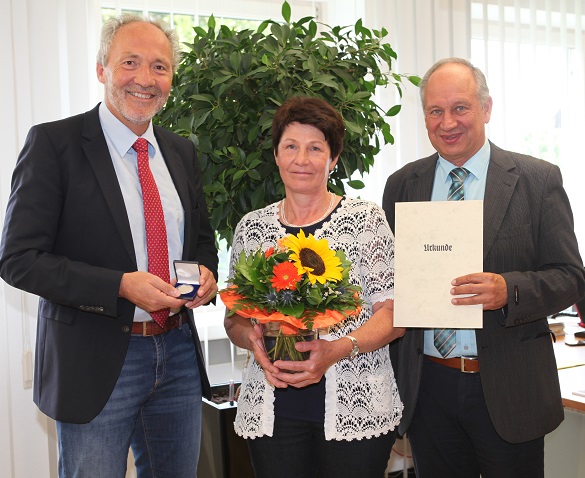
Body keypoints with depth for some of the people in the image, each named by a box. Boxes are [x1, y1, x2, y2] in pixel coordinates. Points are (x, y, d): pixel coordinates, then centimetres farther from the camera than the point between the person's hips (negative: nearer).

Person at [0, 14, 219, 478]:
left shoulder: (182, 151, 8)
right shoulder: (54, 143, -9)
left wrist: (205, 272, -5)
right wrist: (121, 286, -22)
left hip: (179, 352, 6)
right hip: (95, 361, -5)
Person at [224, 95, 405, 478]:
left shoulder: (367, 219, -1)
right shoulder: (251, 228, 7)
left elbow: (392, 313, -4)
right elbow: (234, 318, 12)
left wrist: (338, 349, -19)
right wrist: (254, 340, -10)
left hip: (356, 407, -2)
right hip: (271, 410, 2)